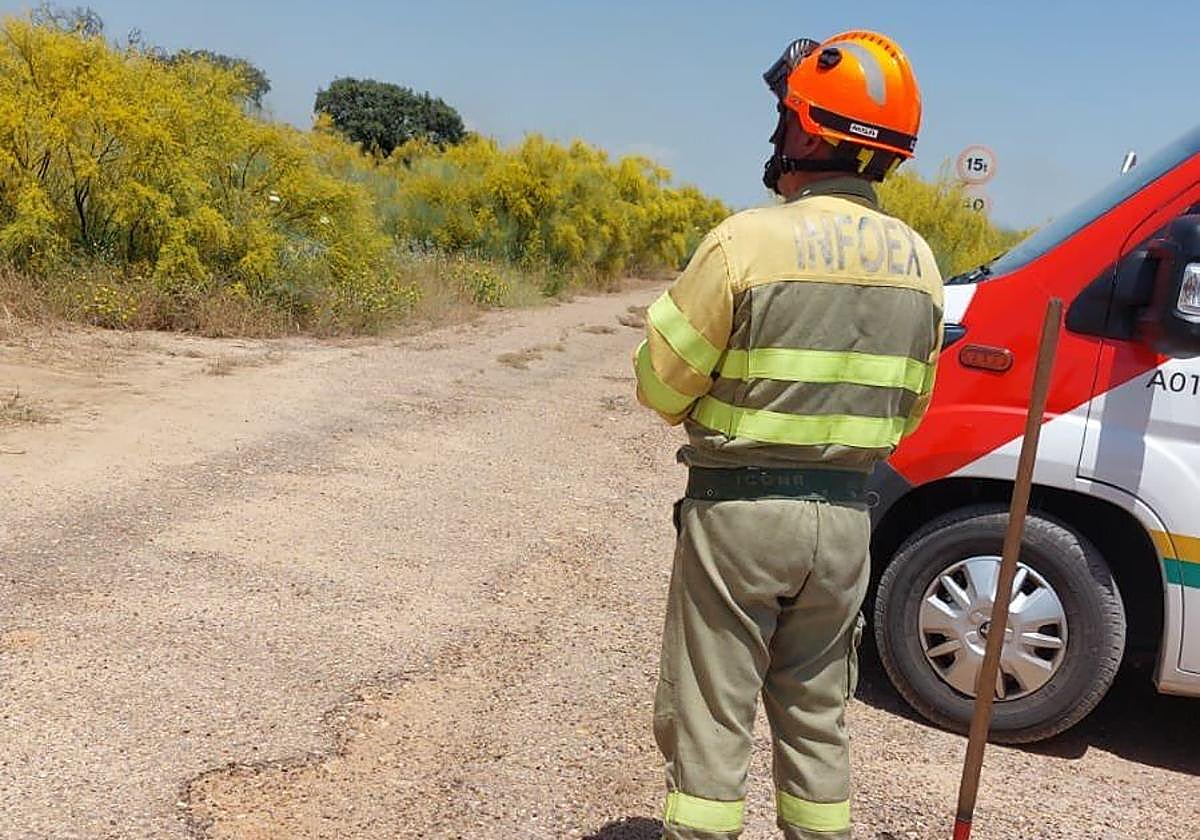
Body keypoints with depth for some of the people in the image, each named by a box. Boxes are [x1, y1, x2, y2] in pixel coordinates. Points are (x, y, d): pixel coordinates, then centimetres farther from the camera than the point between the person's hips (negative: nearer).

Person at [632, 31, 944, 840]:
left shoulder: (747, 241, -16)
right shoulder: (917, 261, 3)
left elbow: (661, 381, -9)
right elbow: (907, 410, 9)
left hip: (738, 510, -5)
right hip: (845, 516, 5)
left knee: (710, 717, 7)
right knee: (816, 716, 20)